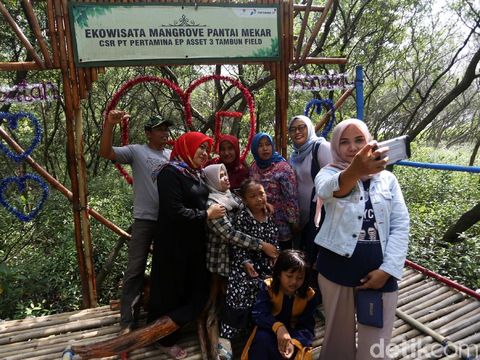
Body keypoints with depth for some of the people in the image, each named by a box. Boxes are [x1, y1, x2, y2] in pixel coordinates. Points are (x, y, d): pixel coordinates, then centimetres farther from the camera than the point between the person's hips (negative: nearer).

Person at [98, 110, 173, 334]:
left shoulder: (173, 156, 11)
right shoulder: (136, 151, -3)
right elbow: (105, 153, -16)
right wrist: (110, 125, -28)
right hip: (145, 219, -4)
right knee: (135, 269, -1)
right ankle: (127, 322, 10)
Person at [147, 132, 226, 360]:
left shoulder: (198, 173, 11)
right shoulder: (170, 172, -16)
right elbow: (175, 211, -25)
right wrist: (207, 214, -17)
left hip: (195, 242, 9)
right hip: (173, 244, -8)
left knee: (198, 290, 12)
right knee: (170, 291, 7)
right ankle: (165, 340, 29)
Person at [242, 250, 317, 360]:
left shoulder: (309, 295, -14)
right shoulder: (268, 287, -15)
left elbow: (307, 327, -16)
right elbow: (258, 314, -24)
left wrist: (294, 343, -36)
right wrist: (278, 327, -42)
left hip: (294, 333, 0)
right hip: (270, 329, 1)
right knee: (262, 339, -33)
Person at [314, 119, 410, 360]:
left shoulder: (387, 178, 6)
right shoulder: (329, 172, -4)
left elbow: (400, 226, 2)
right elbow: (327, 189, -30)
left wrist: (387, 269, -10)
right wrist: (354, 171, -51)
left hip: (379, 272, 2)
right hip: (338, 269, -2)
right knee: (339, 336, 13)